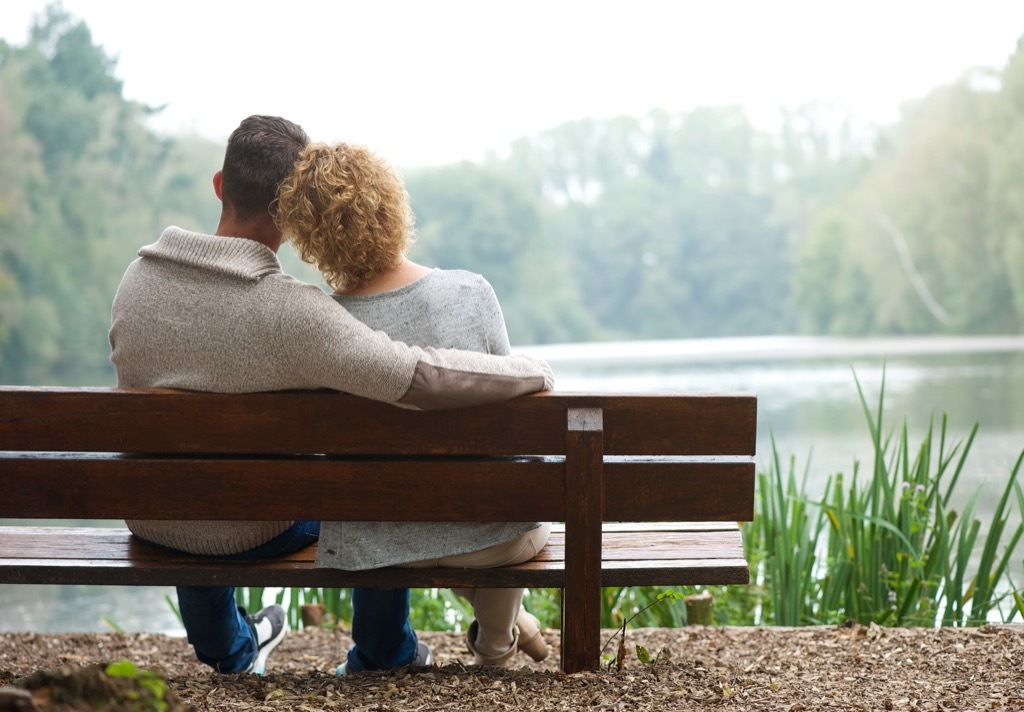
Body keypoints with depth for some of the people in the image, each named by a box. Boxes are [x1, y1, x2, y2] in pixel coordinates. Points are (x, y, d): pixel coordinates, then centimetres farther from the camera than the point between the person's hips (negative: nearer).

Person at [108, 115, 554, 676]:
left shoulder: (137, 277, -12)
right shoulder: (293, 313, -30)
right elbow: (425, 379, -35)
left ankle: (229, 650, 60)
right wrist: (536, 371, -18)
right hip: (251, 534, -4)